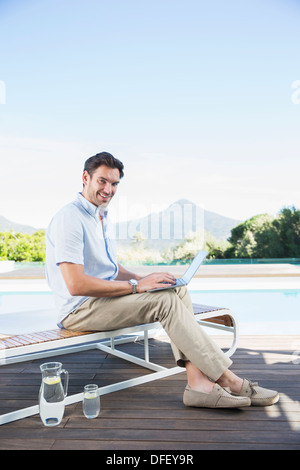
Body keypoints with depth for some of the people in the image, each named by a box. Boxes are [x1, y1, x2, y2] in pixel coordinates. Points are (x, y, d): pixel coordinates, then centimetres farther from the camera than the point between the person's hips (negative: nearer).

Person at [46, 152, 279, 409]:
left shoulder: (102, 217, 17)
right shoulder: (69, 218, -15)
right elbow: (76, 285, -24)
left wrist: (144, 280, 0)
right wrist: (136, 285, -21)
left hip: (106, 297, 9)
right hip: (80, 310, -9)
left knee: (177, 290, -10)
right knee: (165, 300, -23)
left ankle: (198, 383, -19)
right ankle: (229, 382, -15)